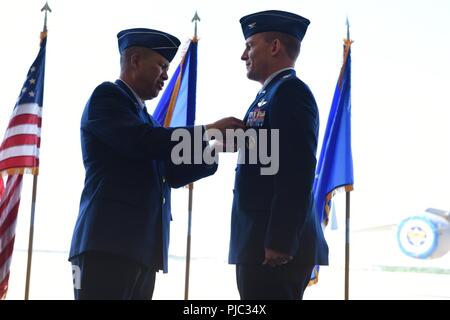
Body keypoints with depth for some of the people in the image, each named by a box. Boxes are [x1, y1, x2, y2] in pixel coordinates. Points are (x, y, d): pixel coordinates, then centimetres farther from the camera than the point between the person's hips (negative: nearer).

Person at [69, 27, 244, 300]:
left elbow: (172, 174, 18)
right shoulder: (107, 96, 1)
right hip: (109, 243, -8)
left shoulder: (144, 117, 26)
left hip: (142, 247, 8)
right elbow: (143, 142, -16)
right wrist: (209, 130, -9)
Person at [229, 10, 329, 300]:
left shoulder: (290, 92, -10)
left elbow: (298, 174, -20)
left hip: (274, 244, -10)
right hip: (264, 243, 10)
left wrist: (279, 243, -23)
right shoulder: (273, 94, 21)